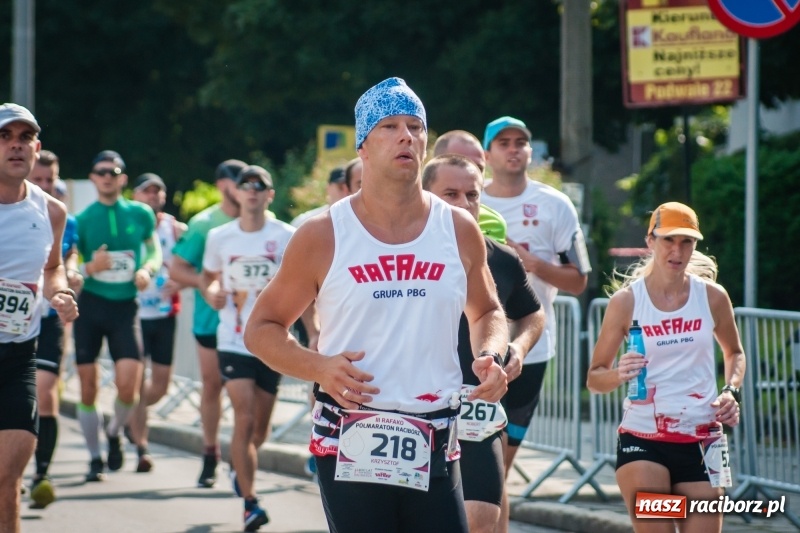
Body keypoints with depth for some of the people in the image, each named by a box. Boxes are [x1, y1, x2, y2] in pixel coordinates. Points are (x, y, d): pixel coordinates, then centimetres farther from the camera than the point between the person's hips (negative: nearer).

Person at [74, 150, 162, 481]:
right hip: (90, 305, 0)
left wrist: (147, 270, -5)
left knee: (128, 385, -13)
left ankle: (114, 433, 19)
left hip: (125, 306, 0)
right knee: (88, 388, 0)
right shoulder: (82, 219, 0)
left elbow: (155, 251, 16)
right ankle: (95, 458, 14)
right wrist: (90, 268, -18)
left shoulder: (141, 214, 3)